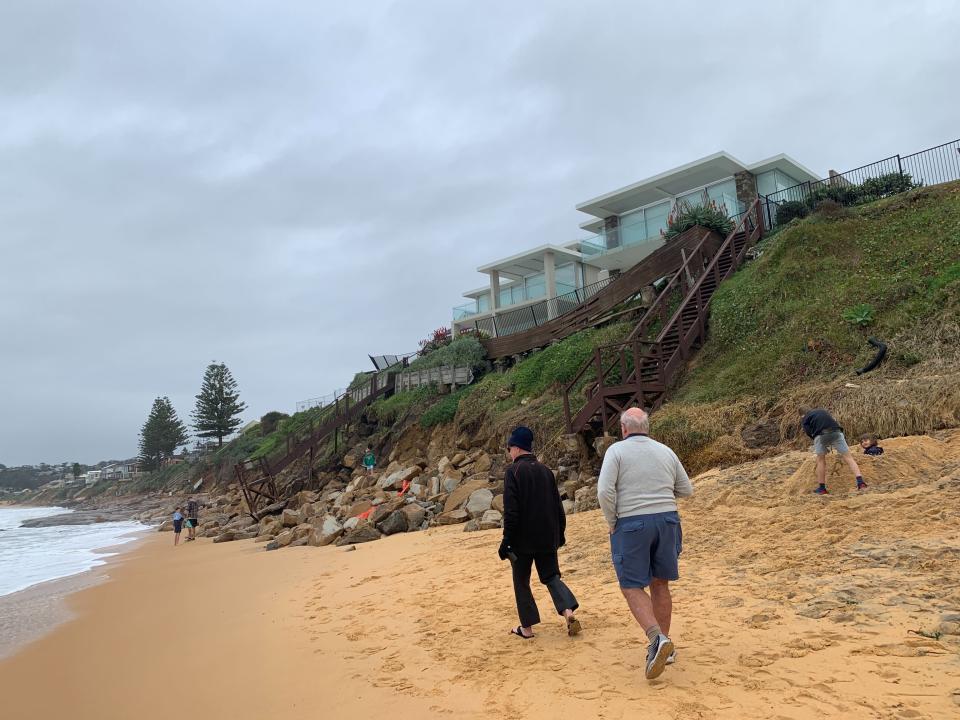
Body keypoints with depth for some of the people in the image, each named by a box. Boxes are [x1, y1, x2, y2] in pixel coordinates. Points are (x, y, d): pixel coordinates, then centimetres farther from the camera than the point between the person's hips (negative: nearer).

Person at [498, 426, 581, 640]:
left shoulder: (513, 471, -11)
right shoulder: (545, 470, 8)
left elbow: (510, 510, -16)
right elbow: (557, 506, 12)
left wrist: (507, 540, -12)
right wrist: (560, 533, 20)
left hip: (523, 538, -5)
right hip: (548, 538, 5)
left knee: (521, 581, 10)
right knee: (552, 577, 13)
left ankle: (527, 628, 14)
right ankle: (569, 612, -8)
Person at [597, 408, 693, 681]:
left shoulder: (616, 450, -5)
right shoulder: (666, 451, 8)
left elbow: (605, 491, -16)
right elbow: (686, 490, 14)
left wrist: (611, 523, -3)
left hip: (631, 524, -4)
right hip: (667, 520, 5)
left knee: (632, 587, 3)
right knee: (659, 584, 16)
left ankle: (657, 638, -16)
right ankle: (664, 645, 22)